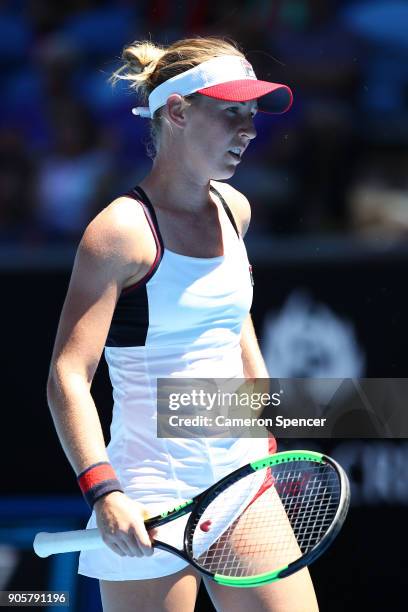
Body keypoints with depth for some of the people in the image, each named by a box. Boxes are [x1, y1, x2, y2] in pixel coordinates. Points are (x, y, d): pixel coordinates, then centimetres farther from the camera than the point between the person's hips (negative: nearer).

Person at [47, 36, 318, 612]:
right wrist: (104, 493, -29)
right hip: (151, 502, -7)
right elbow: (68, 377, -18)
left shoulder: (234, 209, 8)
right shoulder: (124, 229, -13)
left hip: (240, 479, 7)